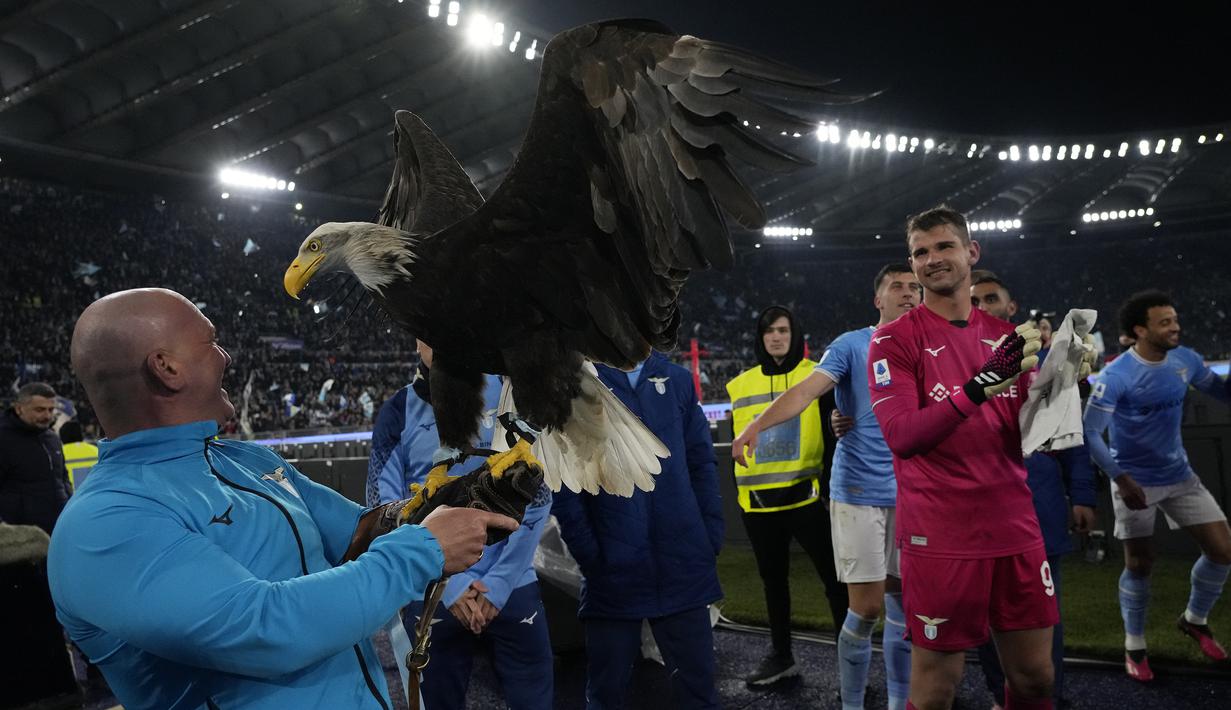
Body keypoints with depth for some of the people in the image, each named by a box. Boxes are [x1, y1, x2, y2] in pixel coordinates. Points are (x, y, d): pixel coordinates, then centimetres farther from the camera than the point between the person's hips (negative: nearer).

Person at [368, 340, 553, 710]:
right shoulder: (398, 413, -2)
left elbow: (537, 493, -3)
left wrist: (499, 582, -8)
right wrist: (448, 584, -11)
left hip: (514, 589, 0)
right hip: (431, 596, 0)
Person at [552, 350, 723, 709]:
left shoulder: (677, 379, 9)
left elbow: (702, 462, 10)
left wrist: (711, 538, 1)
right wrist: (588, 554, -10)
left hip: (683, 564, 3)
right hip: (613, 569, -2)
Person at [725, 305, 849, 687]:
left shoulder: (816, 376, -2)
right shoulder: (741, 385, 9)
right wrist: (741, 485, 14)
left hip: (805, 494, -4)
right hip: (759, 500, 4)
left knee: (834, 576, -2)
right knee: (772, 580, 16)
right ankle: (781, 655, 30)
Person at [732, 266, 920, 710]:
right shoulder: (852, 345, -4)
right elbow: (805, 391, -17)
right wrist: (756, 426, -32)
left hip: (909, 493, 4)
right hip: (858, 492, -4)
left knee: (901, 602, 9)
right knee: (867, 606, -4)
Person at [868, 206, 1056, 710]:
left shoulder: (1006, 337, 9)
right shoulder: (893, 340, -6)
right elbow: (901, 437, -17)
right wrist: (979, 386, -27)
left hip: (1016, 530, 5)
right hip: (940, 537, -5)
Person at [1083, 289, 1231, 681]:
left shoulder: (1185, 360, -4)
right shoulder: (1116, 376, -22)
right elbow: (1089, 432, -23)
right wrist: (1121, 478, -29)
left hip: (1180, 475, 6)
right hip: (1135, 481, -5)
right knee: (1139, 564, 4)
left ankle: (1195, 619, 30)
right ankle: (1134, 645, 23)